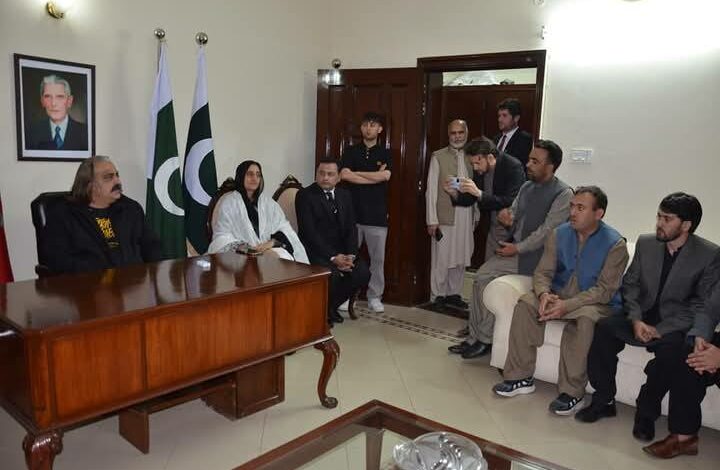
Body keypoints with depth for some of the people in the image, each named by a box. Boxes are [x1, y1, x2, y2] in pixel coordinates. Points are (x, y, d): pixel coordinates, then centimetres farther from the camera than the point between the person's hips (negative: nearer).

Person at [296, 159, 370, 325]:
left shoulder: (344, 195, 11)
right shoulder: (304, 195, -7)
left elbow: (351, 228, 6)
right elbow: (309, 232, -16)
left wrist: (351, 255, -12)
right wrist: (332, 257, -23)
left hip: (341, 250, 6)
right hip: (315, 251, -6)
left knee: (362, 273, -16)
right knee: (333, 274, -31)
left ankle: (332, 306, 8)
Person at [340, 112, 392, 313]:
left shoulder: (385, 153, 9)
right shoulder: (351, 151, 8)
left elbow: (385, 176, -10)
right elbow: (344, 175, -8)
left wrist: (356, 173, -4)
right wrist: (375, 176, -7)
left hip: (377, 214, 0)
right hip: (353, 212, 0)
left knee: (378, 258, 3)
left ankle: (375, 297, 15)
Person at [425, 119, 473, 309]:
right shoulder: (438, 157, -1)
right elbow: (431, 189, -4)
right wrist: (432, 220, -9)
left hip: (466, 217, 4)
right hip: (444, 217, -4)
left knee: (461, 259, 9)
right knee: (441, 259, 2)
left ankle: (454, 294, 23)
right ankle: (438, 296, 14)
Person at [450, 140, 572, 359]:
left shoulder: (563, 194, -12)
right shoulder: (527, 187, 12)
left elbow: (547, 231, -17)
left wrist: (517, 248, -14)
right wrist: (507, 217, -5)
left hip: (534, 256, -7)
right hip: (514, 249, 7)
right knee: (481, 277, -8)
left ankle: (484, 339, -2)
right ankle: (476, 337, 1)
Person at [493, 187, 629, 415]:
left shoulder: (615, 244, -12)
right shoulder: (559, 234, 2)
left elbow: (604, 290, -17)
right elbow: (543, 272, 2)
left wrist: (567, 305, -29)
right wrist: (544, 294, -21)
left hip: (597, 303, -4)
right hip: (559, 295, 4)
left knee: (585, 317, -38)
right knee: (526, 303, -23)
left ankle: (572, 392, -26)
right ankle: (521, 377, -15)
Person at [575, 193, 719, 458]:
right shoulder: (645, 243, 5)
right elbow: (630, 285, 7)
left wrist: (660, 330, -19)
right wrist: (636, 320, -11)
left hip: (676, 325, -3)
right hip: (642, 317, 4)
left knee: (672, 349, -35)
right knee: (603, 328, -24)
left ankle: (646, 412, -12)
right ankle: (604, 401, -11)